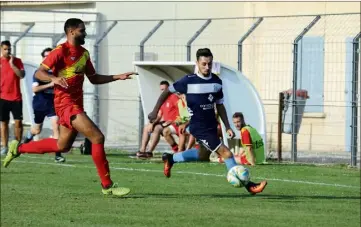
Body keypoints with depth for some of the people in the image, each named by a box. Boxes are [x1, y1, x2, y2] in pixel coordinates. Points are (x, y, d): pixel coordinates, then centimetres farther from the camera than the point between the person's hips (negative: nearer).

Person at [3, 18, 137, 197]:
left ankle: (18, 149, 32)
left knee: (63, 146, 19)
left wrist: (117, 77, 14)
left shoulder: (84, 54, 14)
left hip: (76, 104, 9)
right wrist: (54, 78, -34)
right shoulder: (61, 51, -11)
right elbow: (39, 73, -14)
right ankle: (107, 185, -11)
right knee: (97, 137, -17)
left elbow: (94, 78, 24)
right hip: (66, 103, -9)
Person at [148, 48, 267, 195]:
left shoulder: (217, 82, 1)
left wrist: (228, 127, 5)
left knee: (203, 156, 26)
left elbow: (220, 106, 11)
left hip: (212, 125, 8)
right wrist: (155, 111, 0)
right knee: (226, 153, -13)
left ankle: (170, 159, 46)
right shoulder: (189, 81, -15)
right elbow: (167, 92, -2)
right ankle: (249, 186, -7)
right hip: (199, 128, -8)